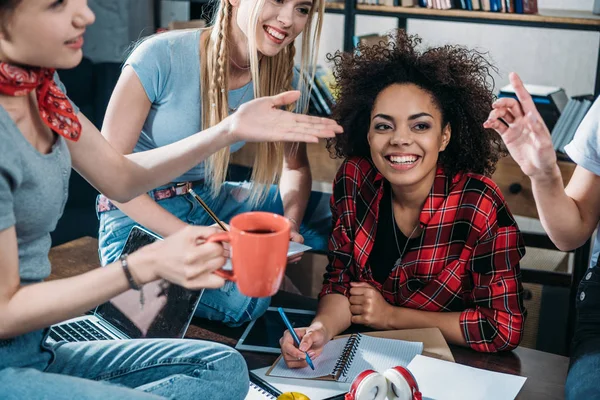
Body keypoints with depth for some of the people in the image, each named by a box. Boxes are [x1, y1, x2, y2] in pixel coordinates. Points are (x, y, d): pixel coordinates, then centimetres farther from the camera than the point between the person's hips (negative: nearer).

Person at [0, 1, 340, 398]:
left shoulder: (38, 82, 2)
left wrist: (231, 130, 3)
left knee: (223, 367, 6)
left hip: (34, 350, 9)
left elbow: (121, 175, 13)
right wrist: (147, 266, -23)